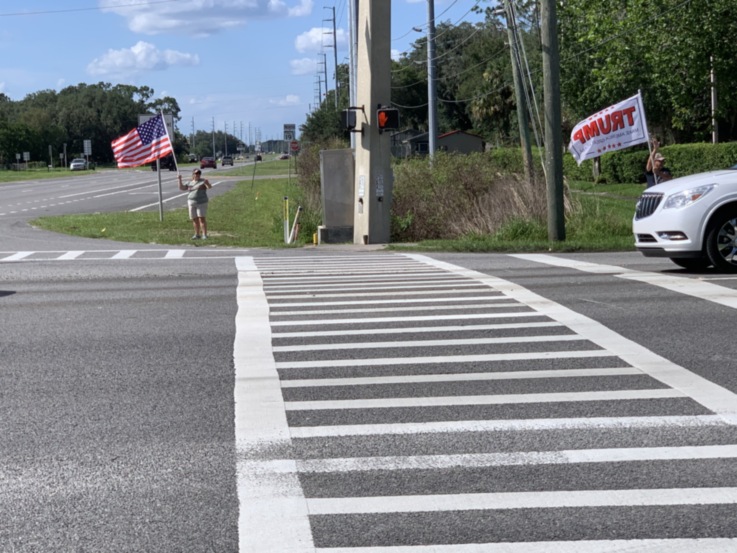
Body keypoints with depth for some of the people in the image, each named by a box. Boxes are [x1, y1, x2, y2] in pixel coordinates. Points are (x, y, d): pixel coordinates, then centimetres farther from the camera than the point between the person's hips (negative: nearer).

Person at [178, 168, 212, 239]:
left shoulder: (203, 181, -2)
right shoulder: (190, 183, 12)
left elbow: (210, 186, -18)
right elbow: (181, 188, 10)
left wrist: (207, 183, -39)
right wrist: (180, 179, -3)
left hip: (201, 203, -5)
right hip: (192, 203, 5)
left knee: (202, 219, -11)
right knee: (194, 220, 6)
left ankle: (204, 235, -12)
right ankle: (197, 235, 14)